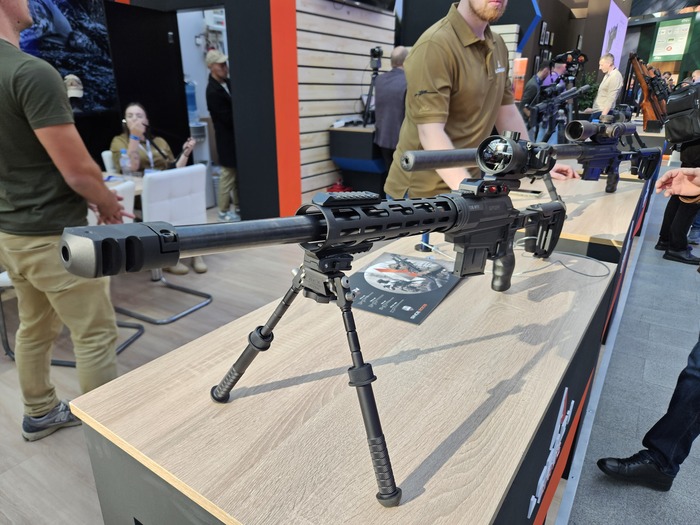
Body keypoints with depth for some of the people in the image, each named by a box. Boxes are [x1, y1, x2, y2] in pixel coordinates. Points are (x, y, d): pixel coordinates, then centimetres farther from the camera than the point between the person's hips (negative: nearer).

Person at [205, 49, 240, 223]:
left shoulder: (228, 83, 7)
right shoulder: (213, 91, -17)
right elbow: (228, 118, -20)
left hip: (236, 138, 8)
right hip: (227, 140, -8)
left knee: (238, 176, 13)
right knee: (228, 176, -1)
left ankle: (238, 207, 24)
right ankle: (224, 212, 10)